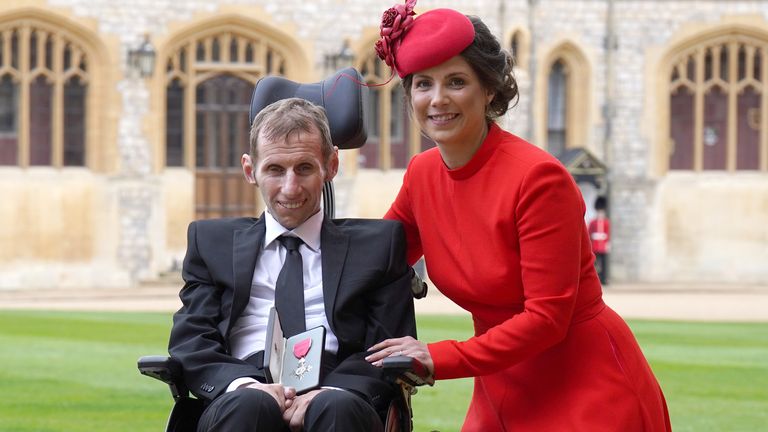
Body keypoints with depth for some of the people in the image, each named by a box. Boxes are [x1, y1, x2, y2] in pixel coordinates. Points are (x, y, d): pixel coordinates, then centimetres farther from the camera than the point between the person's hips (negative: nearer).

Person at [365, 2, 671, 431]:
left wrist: (437, 358, -20)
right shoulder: (422, 174, 0)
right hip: (503, 391, 6)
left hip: (588, 391, -6)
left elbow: (547, 316, -20)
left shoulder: (539, 176, -20)